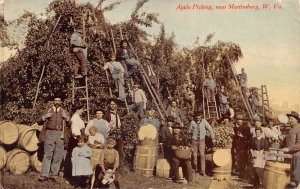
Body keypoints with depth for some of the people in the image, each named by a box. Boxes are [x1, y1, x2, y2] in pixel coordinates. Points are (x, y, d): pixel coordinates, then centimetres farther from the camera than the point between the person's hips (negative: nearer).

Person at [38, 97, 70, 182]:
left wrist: (66, 117, -11)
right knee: (47, 155, -5)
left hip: (60, 135, 1)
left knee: (58, 156, 1)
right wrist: (44, 117, -5)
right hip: (50, 133, -1)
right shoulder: (49, 111, 15)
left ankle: (54, 174, 9)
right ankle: (44, 175, -4)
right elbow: (39, 121, 13)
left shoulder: (64, 112, 14)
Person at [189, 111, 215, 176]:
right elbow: (189, 131, 11)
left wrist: (213, 138, -3)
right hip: (194, 140, 1)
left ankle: (203, 171, -5)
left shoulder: (204, 121, -4)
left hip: (202, 140, -1)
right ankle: (196, 169, 24)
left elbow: (210, 129, 0)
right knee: (194, 155, 5)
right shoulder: (192, 122, -3)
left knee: (202, 155, -8)